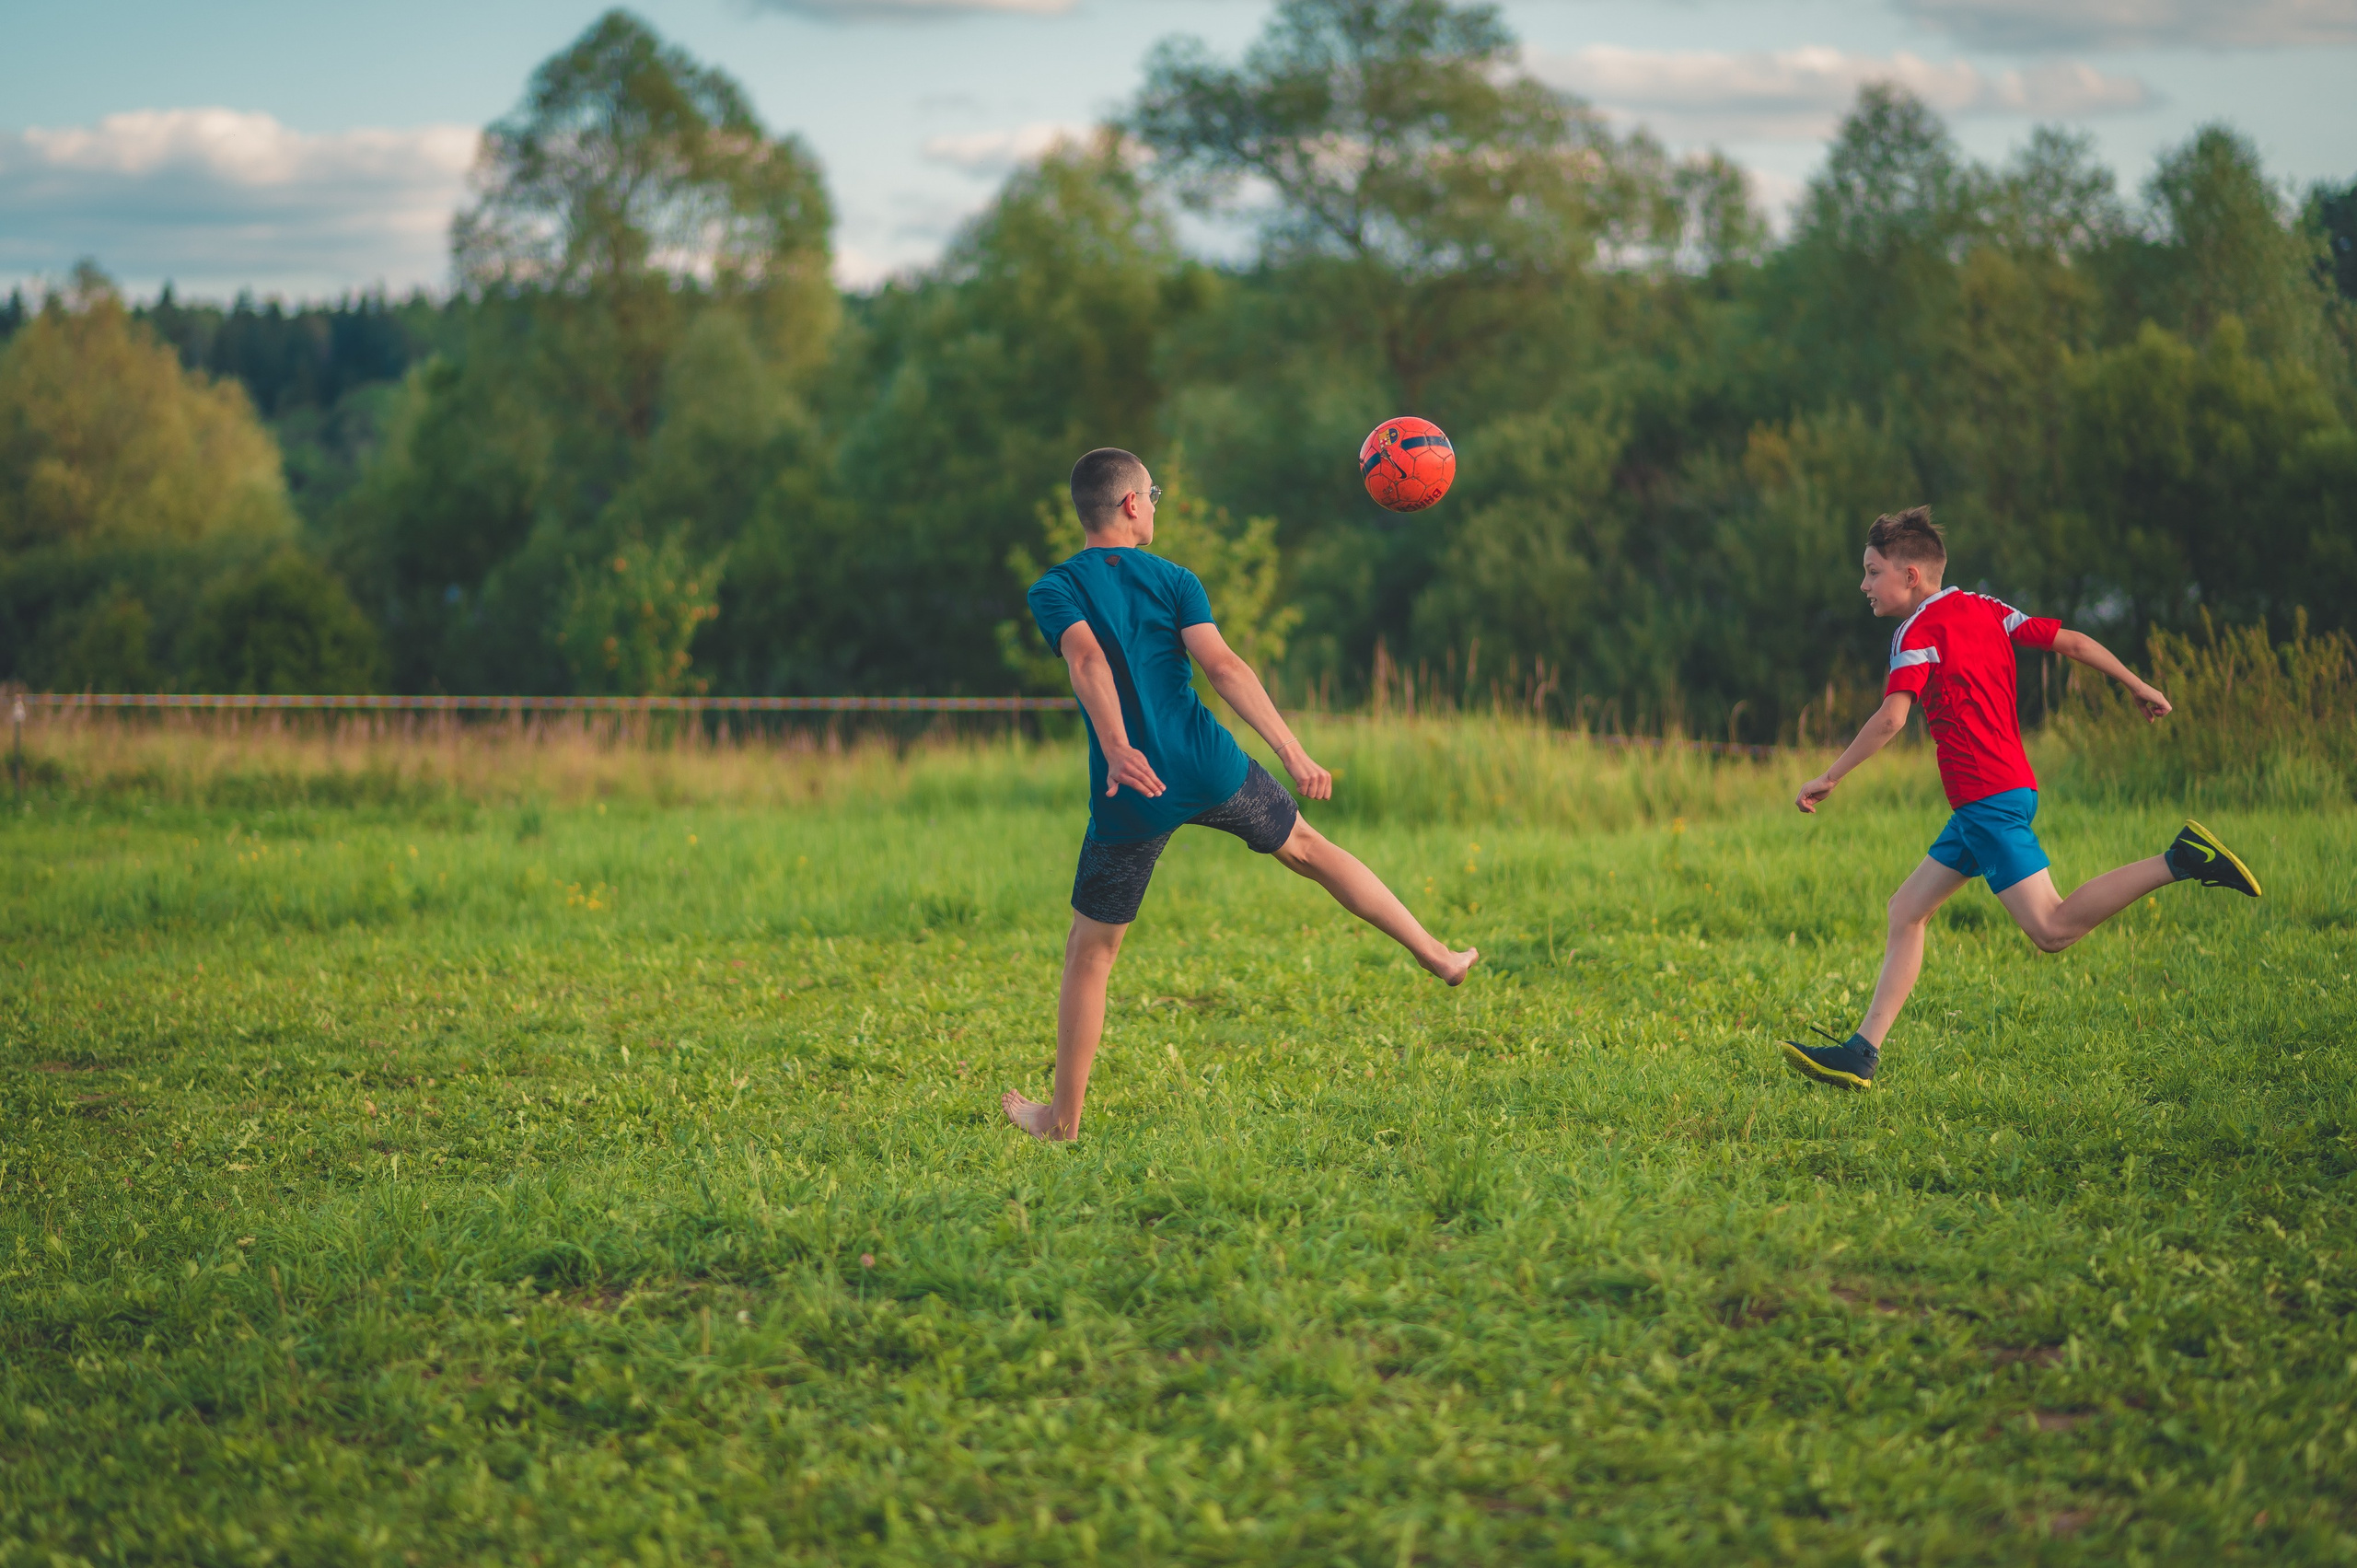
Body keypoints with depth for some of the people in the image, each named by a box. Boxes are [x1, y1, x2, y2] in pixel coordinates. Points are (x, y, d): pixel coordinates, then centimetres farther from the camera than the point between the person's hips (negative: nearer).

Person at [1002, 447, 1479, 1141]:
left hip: (1130, 798, -1)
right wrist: (1293, 753, -16)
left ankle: (1062, 1120, 12)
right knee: (1303, 845, 27)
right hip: (1211, 770, 1)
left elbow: (1086, 657, -20)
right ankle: (1434, 953, 34)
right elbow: (1222, 666, -11)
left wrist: (1116, 748, -34)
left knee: (1089, 953, 9)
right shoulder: (1173, 581, 3)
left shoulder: (1054, 591, 0)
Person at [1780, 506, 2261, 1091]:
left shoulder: (1919, 631, -8)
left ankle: (2179, 860, -18)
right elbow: (2072, 641, 13)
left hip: (1989, 797, -10)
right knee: (1906, 911, 11)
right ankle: (1862, 1053, 8)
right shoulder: (1984, 609, 16)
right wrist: (2139, 687, 21)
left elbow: (1891, 718, -20)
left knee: (2052, 929, -15)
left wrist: (1829, 778, -14)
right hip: (2009, 787, 10)